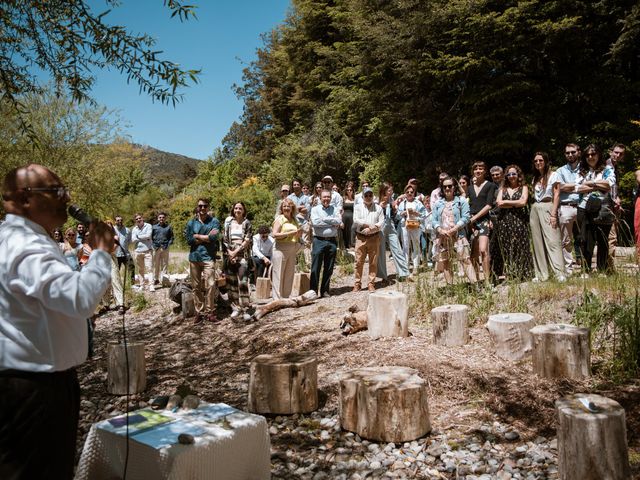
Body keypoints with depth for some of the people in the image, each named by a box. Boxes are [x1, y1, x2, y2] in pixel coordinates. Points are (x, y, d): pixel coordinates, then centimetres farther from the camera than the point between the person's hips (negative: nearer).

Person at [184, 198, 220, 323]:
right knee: (196, 287, 7)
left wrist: (197, 236, -3)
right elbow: (189, 240, -3)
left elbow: (213, 238, -12)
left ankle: (210, 312, 1)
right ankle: (199, 312, 15)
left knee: (210, 285, -9)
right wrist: (206, 238, -7)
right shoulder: (191, 223, 10)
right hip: (194, 257, 3)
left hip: (208, 257, -3)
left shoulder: (214, 221, 2)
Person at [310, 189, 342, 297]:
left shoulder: (335, 209, 11)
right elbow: (315, 222, -13)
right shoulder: (315, 209, 5)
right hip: (319, 240, -3)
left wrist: (325, 219, -10)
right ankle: (313, 290, 2)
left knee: (329, 268, 8)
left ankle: (325, 290, 18)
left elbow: (339, 221, -6)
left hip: (332, 241, 3)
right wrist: (332, 223, -8)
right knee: (316, 268, -3)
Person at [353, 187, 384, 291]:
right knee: (359, 262, 0)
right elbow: (356, 220, -6)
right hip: (361, 237, -1)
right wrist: (370, 225, -12)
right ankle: (357, 283, 8)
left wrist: (371, 228, -14)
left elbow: (381, 222, 1)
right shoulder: (358, 207, 9)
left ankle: (371, 283, 11)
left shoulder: (378, 208, 10)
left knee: (373, 262, 3)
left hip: (374, 237, 1)